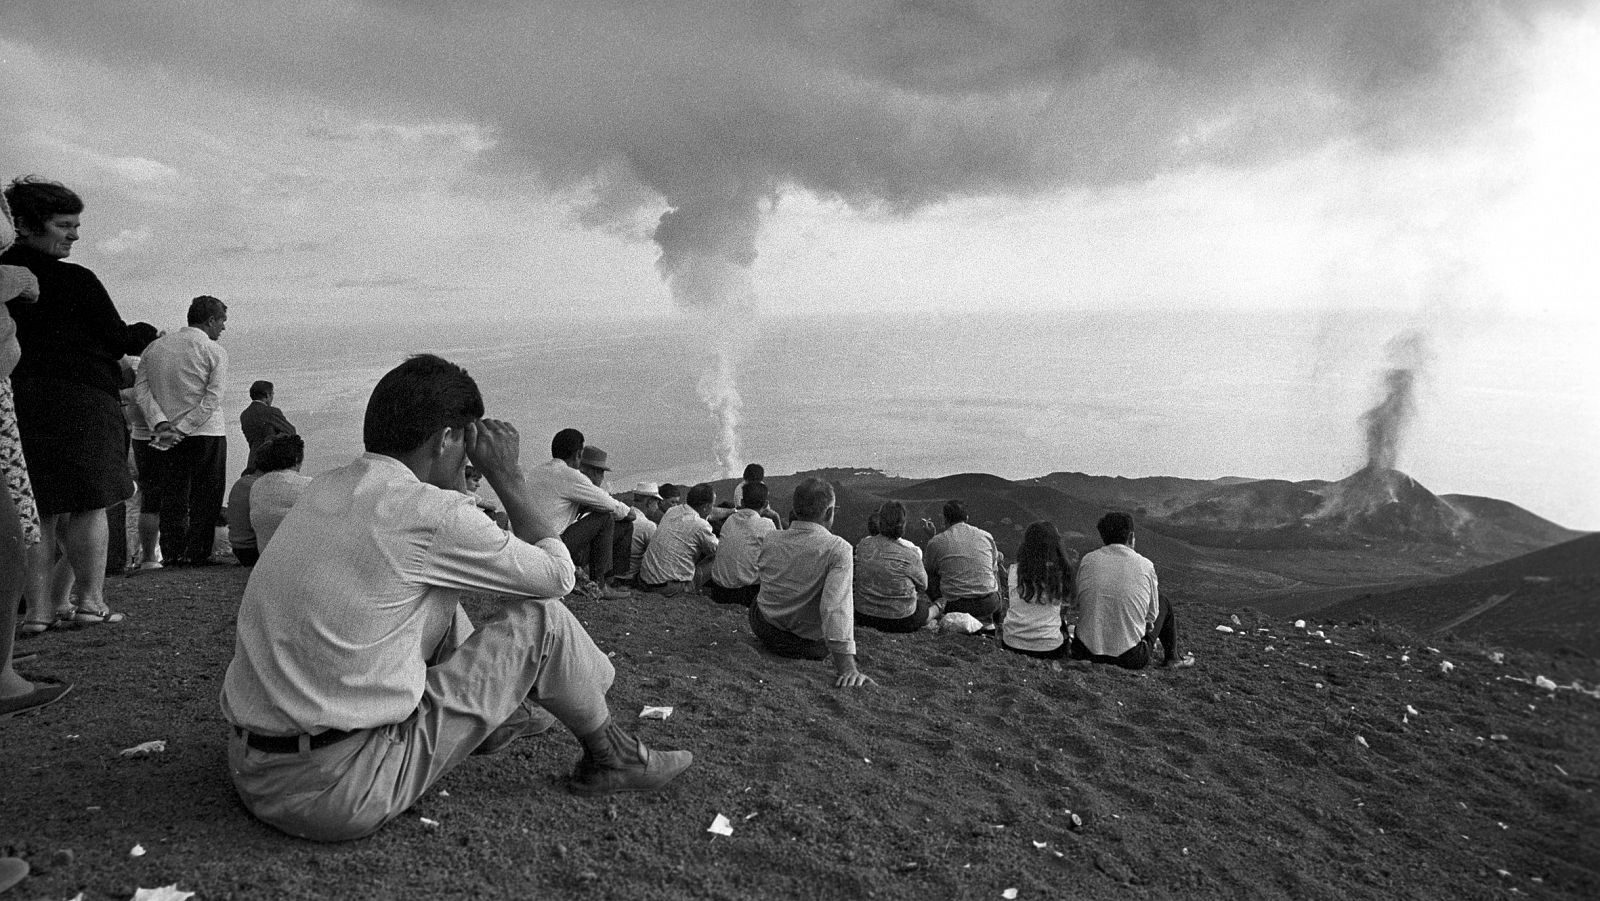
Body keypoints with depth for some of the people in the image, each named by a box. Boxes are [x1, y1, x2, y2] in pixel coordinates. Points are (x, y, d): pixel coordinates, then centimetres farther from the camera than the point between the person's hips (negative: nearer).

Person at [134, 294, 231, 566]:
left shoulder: (154, 348, 11)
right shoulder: (214, 351, -3)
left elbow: (140, 389, 1)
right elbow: (213, 397, -13)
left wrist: (161, 423, -7)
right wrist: (183, 429, -12)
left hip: (166, 436, 5)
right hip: (206, 433, -4)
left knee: (172, 497, 10)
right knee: (205, 497, 2)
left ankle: (172, 554, 10)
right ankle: (195, 553, -2)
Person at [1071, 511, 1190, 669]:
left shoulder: (1088, 560, -2)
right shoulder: (1146, 566, -7)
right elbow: (1151, 615, 5)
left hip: (1085, 652, 2)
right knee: (1162, 603, 22)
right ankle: (1171, 658, 40)